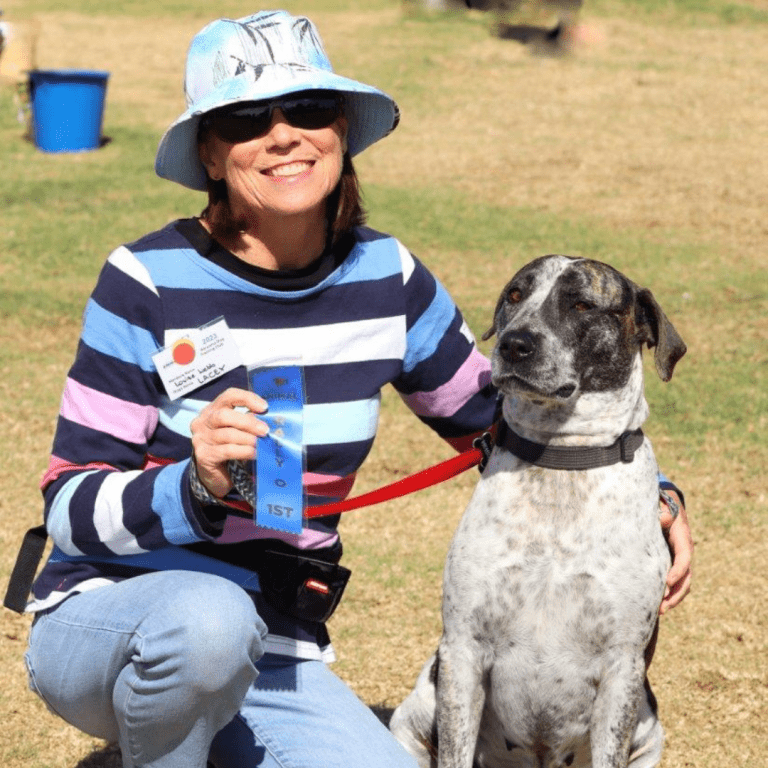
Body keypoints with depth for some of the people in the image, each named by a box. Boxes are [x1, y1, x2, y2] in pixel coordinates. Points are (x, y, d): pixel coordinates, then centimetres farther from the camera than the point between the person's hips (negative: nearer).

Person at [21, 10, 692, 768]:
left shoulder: (386, 279, 0)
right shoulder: (147, 284, -13)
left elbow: (489, 413, 15)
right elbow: (70, 507, -13)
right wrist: (196, 485, -33)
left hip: (273, 657, 5)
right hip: (105, 627, -5)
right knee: (209, 619, -39)